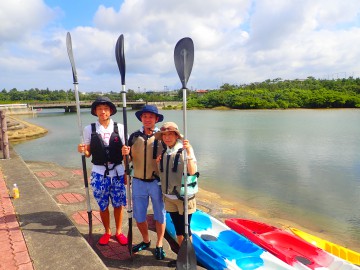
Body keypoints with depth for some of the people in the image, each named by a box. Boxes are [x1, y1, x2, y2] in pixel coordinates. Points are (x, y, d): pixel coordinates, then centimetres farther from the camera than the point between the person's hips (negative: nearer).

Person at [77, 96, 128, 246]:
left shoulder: (120, 128, -2)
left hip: (117, 172, 0)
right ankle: (107, 232, 35)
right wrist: (83, 151, -16)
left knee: (118, 204, 10)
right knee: (103, 205, 12)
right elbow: (89, 153, 3)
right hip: (99, 173, 0)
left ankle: (118, 232, 32)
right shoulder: (89, 129, -1)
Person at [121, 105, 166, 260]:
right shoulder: (134, 136, 1)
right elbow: (128, 159, 8)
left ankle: (159, 245, 36)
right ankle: (146, 241, 41)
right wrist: (125, 153, -13)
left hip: (157, 182, -3)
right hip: (138, 182, 3)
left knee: (159, 214, 13)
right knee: (139, 215, 15)